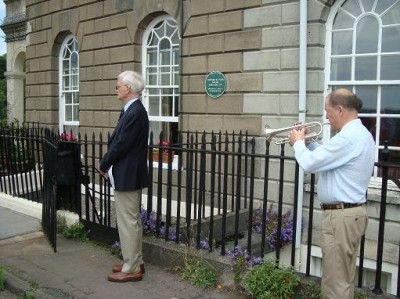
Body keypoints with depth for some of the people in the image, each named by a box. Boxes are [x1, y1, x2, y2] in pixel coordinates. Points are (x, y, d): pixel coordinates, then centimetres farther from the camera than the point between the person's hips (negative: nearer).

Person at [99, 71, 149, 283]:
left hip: (127, 176, -10)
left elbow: (121, 145, -21)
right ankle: (134, 262, 28)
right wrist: (107, 163, 4)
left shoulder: (135, 112, -20)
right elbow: (117, 140, 14)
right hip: (128, 174, 10)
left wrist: (103, 165, -7)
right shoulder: (131, 110, 12)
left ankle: (131, 269, 8)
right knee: (132, 220, 17)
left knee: (127, 222, -2)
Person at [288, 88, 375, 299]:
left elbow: (309, 163, -20)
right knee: (344, 280, 20)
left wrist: (298, 142, -2)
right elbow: (327, 157, 22)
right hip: (352, 212, 11)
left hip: (341, 215, -11)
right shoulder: (360, 134, 13)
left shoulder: (348, 137, -21)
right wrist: (308, 141, 12)